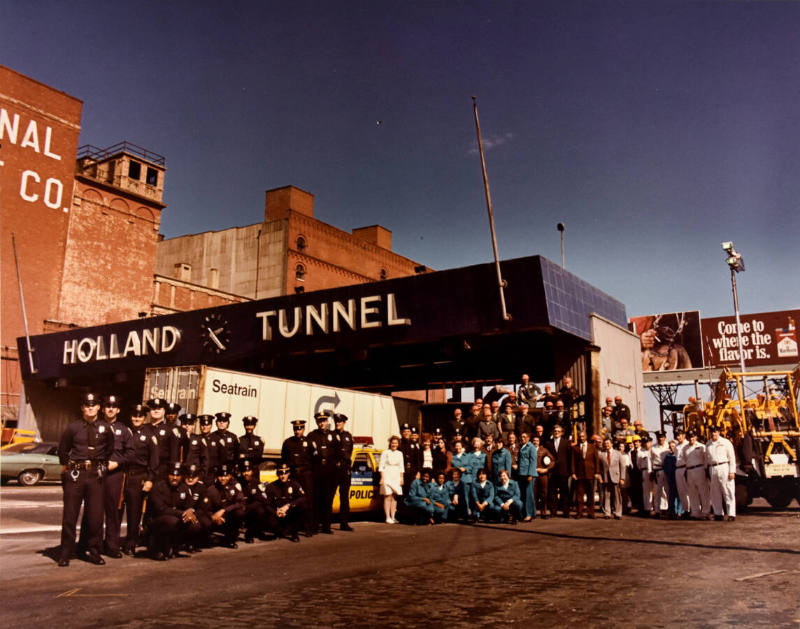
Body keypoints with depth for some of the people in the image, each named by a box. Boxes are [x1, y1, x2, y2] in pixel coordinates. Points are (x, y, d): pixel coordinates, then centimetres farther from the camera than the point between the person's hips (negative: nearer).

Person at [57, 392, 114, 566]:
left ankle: (94, 552, 16)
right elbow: (63, 449, 11)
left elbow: (110, 451, 17)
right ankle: (65, 553, 14)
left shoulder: (105, 428, 3)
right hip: (75, 474, -1)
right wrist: (66, 467, 8)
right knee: (70, 515, 4)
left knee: (96, 516, 4)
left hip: (96, 475, 1)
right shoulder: (73, 427, 0)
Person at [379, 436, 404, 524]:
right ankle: (388, 517, -6)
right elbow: (381, 466, -2)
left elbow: (401, 467, 15)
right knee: (388, 497, -8)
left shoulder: (400, 454, 13)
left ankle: (393, 517, 8)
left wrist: (401, 478, 8)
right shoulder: (385, 453, 0)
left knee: (394, 497, 3)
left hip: (396, 477, 4)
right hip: (387, 476, -4)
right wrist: (382, 478, -8)